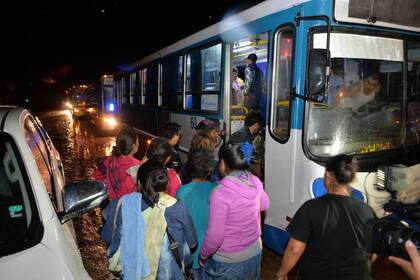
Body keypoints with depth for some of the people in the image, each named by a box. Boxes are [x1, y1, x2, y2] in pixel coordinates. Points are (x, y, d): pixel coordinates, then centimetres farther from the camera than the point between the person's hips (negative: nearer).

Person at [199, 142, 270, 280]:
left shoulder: (220, 193, -30)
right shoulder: (255, 182, -11)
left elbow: (215, 236, -25)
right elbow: (264, 205, 10)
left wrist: (203, 255, -8)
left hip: (228, 261, -5)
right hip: (255, 253, 6)